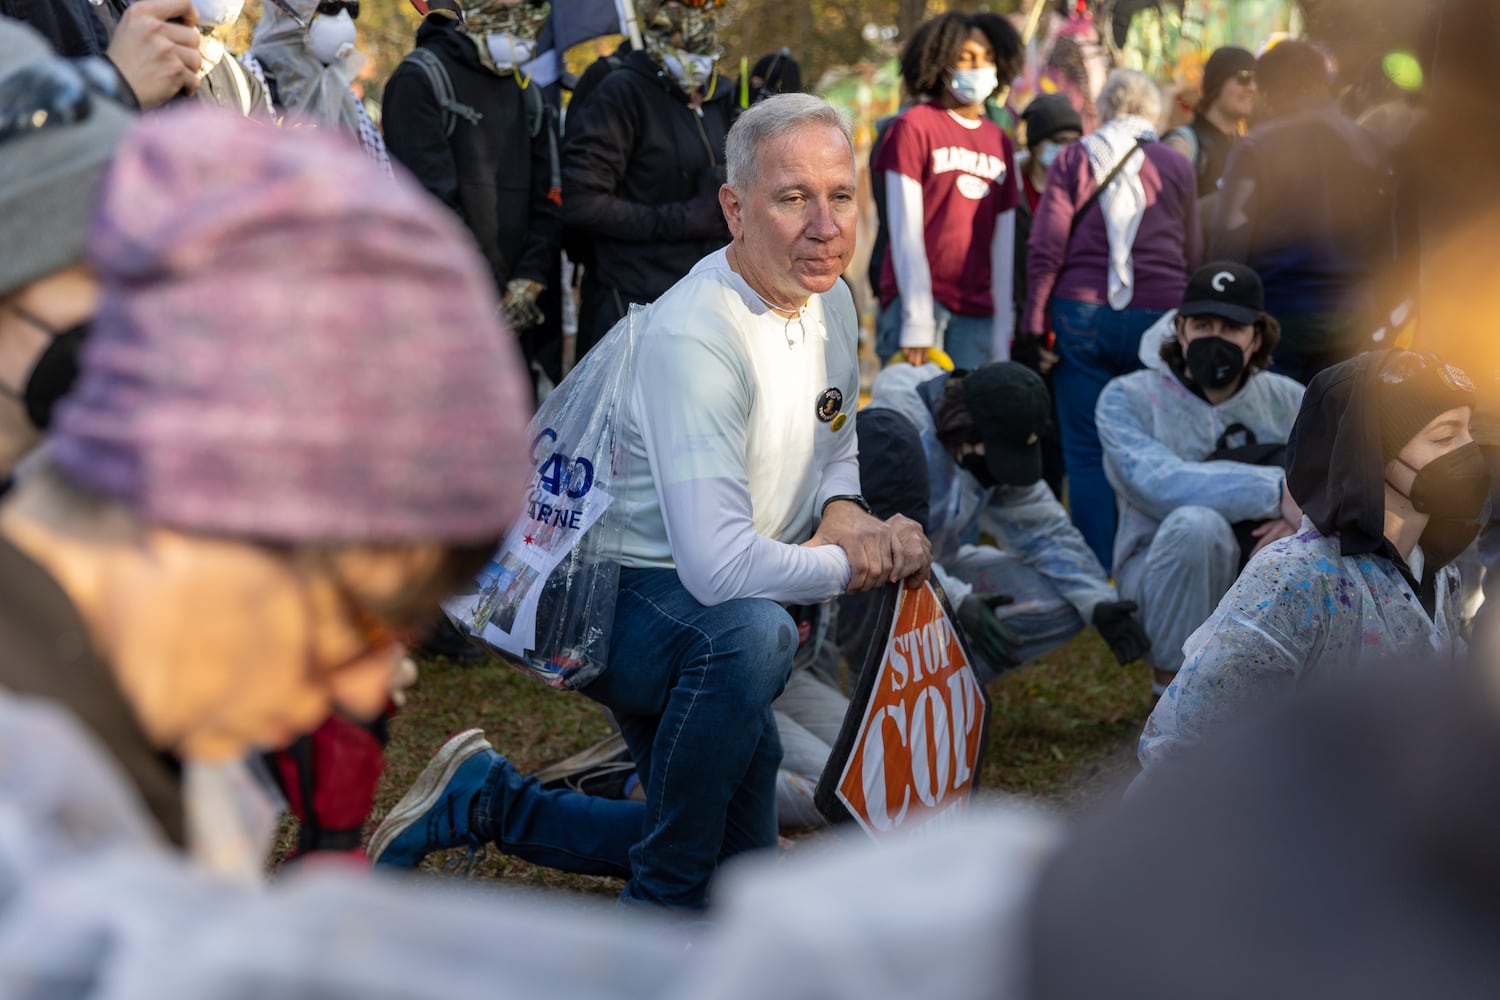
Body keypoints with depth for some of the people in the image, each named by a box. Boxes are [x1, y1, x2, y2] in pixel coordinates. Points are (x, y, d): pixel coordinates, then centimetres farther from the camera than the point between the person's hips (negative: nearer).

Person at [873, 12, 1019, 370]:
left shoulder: (1000, 143, 16)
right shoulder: (914, 126, -1)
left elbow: (1002, 245, 15)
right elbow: (906, 231, -6)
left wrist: (1001, 341, 10)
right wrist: (917, 322, -14)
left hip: (976, 314, 5)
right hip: (917, 299, -5)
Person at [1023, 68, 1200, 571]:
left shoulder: (1074, 158, 6)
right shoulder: (1177, 165, 9)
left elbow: (1045, 247, 0)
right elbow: (1192, 255, 12)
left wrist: (1035, 323, 2)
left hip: (1082, 315, -1)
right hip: (1158, 316, 1)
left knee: (1086, 453, 3)